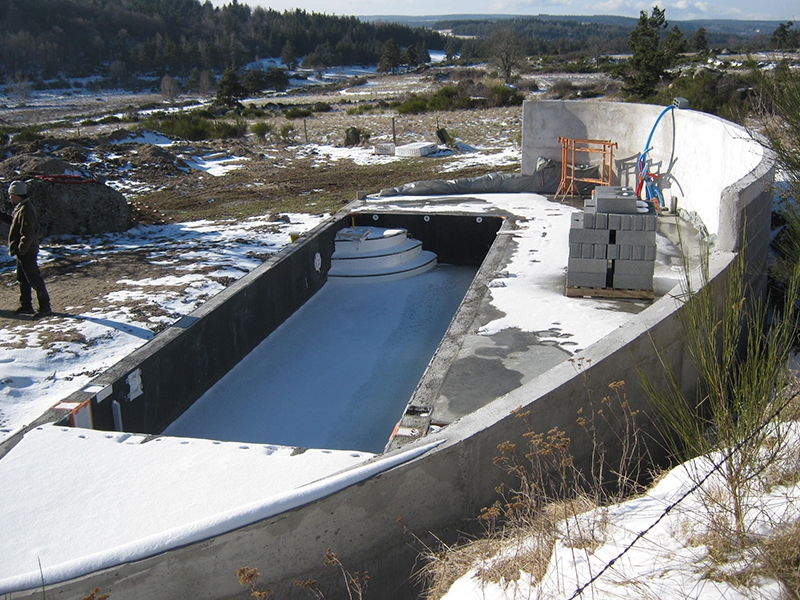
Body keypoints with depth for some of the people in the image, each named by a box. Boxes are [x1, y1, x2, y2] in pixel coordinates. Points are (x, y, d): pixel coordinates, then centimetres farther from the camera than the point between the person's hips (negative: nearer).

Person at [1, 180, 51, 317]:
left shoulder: (25, 210, -21)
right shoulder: (20, 208, 11)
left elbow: (28, 234, -25)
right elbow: (15, 223, 25)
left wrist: (20, 250, -23)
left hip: (27, 252, -11)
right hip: (23, 251, 11)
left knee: (34, 280, -6)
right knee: (23, 279, 17)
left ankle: (45, 308, -1)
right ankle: (25, 306, 27)